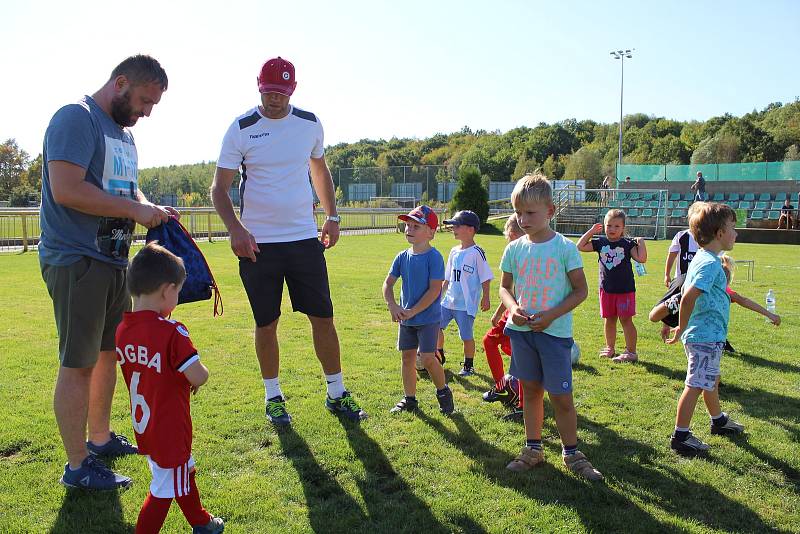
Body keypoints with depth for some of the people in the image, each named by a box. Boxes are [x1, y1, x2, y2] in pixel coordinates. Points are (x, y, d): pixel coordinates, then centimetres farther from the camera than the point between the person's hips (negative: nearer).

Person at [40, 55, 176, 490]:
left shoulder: (124, 132, 17)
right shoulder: (76, 118, -12)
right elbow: (66, 190, -23)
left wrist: (151, 210, 2)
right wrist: (135, 209, -19)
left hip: (113, 260, 9)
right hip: (76, 261, -9)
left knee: (108, 352, 17)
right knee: (78, 364, -2)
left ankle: (100, 438, 33)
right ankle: (77, 466, 10)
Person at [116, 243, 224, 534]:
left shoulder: (123, 329, -2)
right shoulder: (172, 332, -25)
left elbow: (144, 373, 8)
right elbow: (198, 376, -24)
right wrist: (201, 374, -3)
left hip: (144, 426, 9)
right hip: (169, 431, -9)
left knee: (184, 472, 27)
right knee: (164, 490, 9)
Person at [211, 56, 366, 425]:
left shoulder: (310, 124, 6)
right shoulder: (241, 129, -4)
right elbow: (219, 189, -3)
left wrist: (332, 217, 14)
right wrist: (235, 229, -19)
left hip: (305, 238, 2)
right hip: (258, 242, -2)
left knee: (323, 317, 3)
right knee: (266, 324, 6)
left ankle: (336, 394, 19)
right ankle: (273, 397, 25)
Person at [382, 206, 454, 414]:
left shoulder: (434, 257, -14)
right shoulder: (402, 257, 4)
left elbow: (435, 290, -18)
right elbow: (388, 283, 7)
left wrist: (412, 311, -18)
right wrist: (392, 305, -10)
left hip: (428, 317, -6)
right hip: (406, 318, 6)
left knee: (427, 358, -8)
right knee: (407, 356, 10)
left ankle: (443, 392, 17)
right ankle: (409, 399, 23)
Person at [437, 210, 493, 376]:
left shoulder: (477, 252, -12)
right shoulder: (454, 252, 9)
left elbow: (485, 278, -9)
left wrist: (485, 298, -9)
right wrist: (440, 295, 18)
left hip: (467, 304, -7)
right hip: (448, 301, 7)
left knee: (466, 336, 1)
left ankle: (469, 366, 20)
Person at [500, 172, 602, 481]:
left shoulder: (564, 247, -8)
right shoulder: (514, 249, 2)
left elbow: (581, 290, -4)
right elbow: (505, 287, 12)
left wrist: (552, 315, -16)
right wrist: (512, 307, -10)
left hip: (555, 331, -4)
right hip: (522, 329, 4)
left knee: (561, 396, 1)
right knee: (531, 390, 14)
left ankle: (571, 454, 20)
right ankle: (533, 449, 28)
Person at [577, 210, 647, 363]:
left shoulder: (628, 244, -5)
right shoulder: (600, 243, 4)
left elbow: (642, 259, -13)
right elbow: (580, 246, 4)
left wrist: (641, 242, -16)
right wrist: (591, 231, 2)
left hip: (625, 289, -4)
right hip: (606, 288, 4)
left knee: (626, 320, 1)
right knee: (609, 320, 14)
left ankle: (631, 351, 10)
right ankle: (610, 348, 29)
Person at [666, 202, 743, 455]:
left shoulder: (703, 259, 11)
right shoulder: (710, 263, -21)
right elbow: (688, 297, -29)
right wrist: (682, 328, -21)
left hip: (704, 335, 11)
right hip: (706, 337, -11)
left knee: (711, 379, 26)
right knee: (696, 385, -3)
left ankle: (718, 420, 46)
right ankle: (680, 437, 5)